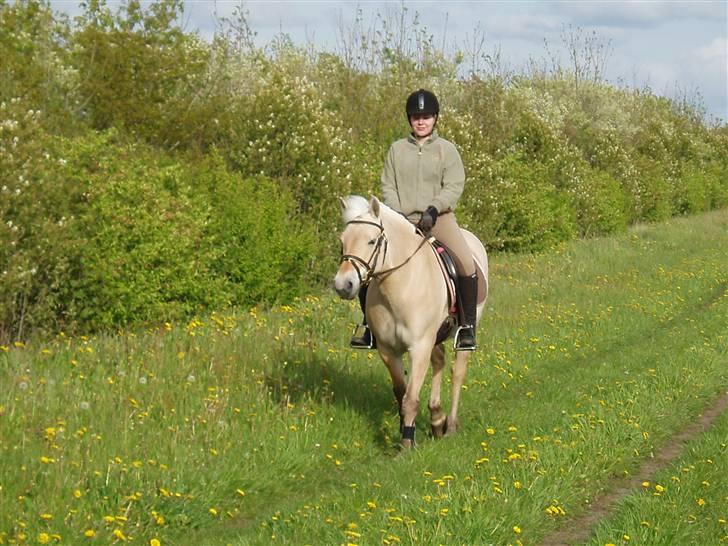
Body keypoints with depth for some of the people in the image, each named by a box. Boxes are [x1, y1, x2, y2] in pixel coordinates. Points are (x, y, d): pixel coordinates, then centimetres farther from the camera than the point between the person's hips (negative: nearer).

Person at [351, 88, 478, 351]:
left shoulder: (447, 149, 5)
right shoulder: (397, 149, 11)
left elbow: (453, 187, -4)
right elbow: (388, 186, 8)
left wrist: (433, 209, -19)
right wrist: (396, 215, -9)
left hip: (439, 218, -2)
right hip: (402, 220, 2)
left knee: (466, 265, -26)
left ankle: (467, 327, -10)